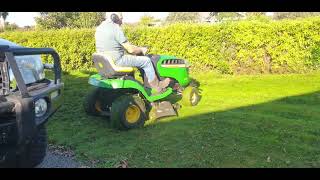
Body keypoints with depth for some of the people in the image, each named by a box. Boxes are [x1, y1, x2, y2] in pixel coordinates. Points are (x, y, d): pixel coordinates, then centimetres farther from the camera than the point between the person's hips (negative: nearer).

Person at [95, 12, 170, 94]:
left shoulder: (99, 28, 11)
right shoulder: (115, 28, -17)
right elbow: (130, 49, -16)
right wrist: (142, 50, 5)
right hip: (116, 61, -10)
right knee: (146, 60, 1)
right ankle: (157, 86, 15)